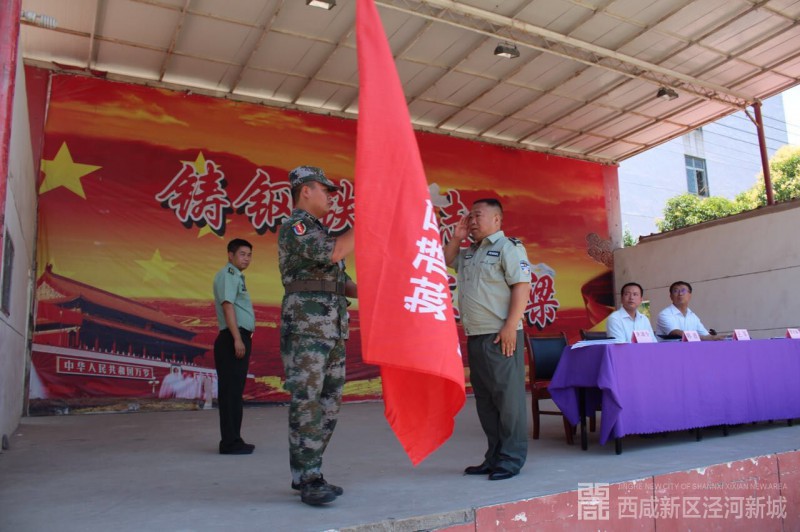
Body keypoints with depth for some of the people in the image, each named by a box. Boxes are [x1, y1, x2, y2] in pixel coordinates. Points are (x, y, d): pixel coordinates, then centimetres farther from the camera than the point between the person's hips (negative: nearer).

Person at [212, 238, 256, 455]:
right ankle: (230, 442, -3)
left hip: (240, 338, 10)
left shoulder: (237, 276, 22)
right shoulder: (227, 274, -8)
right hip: (233, 339, -10)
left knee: (235, 390, 13)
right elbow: (227, 305, -18)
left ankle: (233, 440, 20)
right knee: (231, 391, -7)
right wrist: (237, 339, -24)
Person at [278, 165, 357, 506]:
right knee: (307, 403, -7)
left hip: (332, 330, 9)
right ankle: (309, 481, -1)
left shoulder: (320, 231, 23)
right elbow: (332, 252, -22)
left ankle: (306, 474, 17)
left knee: (329, 403, 9)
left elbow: (341, 280, 23)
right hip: (306, 327, -9)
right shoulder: (294, 226, -4)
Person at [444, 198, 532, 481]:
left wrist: (510, 327, -20)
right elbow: (445, 260, 33)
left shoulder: (508, 247, -4)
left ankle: (511, 458, 6)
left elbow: (521, 287, -13)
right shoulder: (469, 253, 19)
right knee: (484, 398, 11)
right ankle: (494, 456, 20)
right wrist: (456, 237, 17)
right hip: (475, 336, 8)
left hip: (500, 335, -8)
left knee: (508, 396, -3)